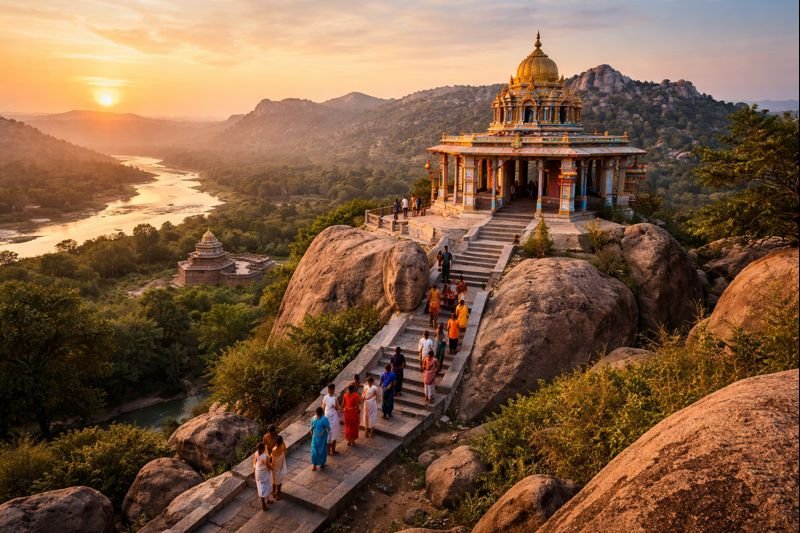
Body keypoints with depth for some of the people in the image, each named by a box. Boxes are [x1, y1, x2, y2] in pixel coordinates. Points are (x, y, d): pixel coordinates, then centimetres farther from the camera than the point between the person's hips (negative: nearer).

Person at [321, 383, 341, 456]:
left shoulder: (325, 397, -8)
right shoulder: (335, 399, -24)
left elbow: (323, 407, 3)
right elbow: (338, 408, -15)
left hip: (327, 417, 5)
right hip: (334, 417, -5)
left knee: (328, 433, 17)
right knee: (334, 434, 9)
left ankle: (328, 450, 27)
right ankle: (333, 451, 17)